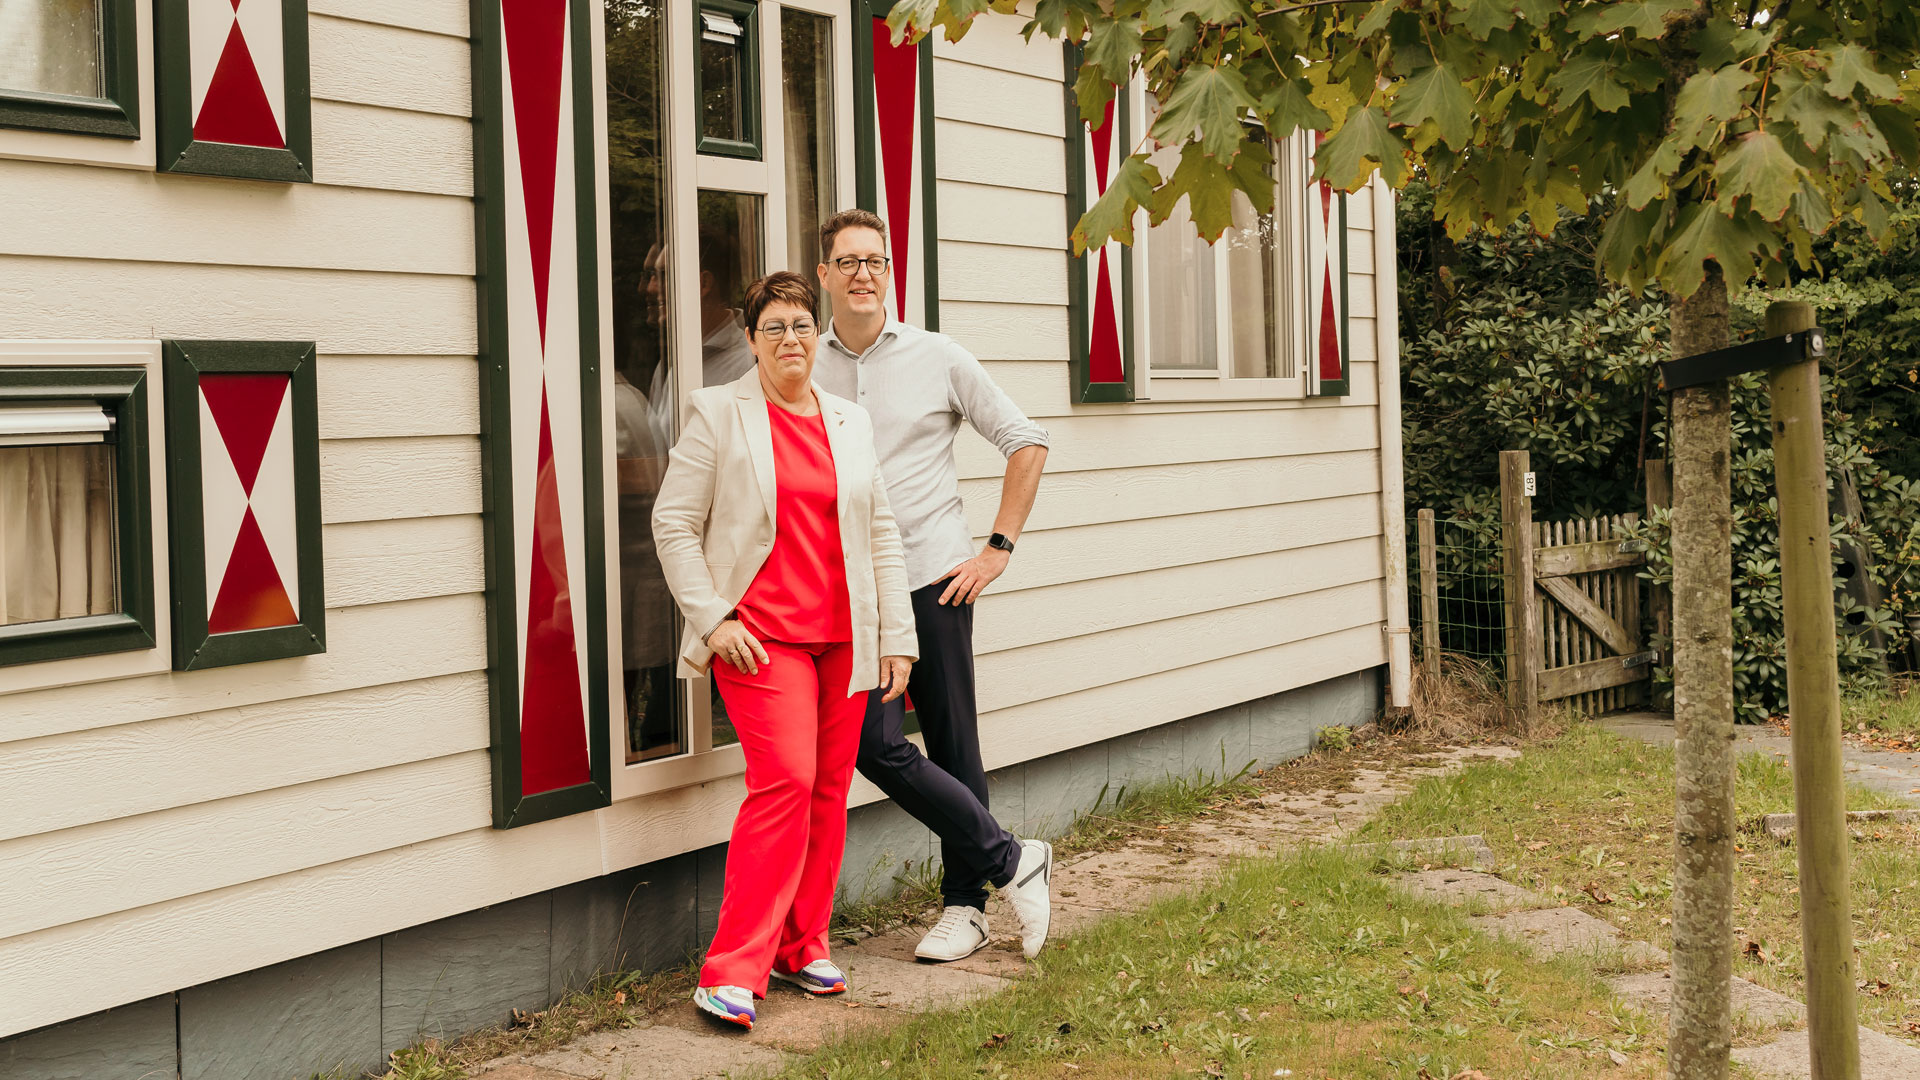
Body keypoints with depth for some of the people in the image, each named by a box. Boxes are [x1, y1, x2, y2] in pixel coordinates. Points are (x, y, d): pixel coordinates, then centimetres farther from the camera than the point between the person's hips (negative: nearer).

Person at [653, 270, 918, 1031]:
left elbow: (881, 535, 15)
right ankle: (733, 970, -11)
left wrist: (897, 638, 10)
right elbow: (674, 523, -1)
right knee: (785, 780, -16)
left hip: (843, 638, 5)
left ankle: (803, 949, 20)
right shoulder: (718, 413, 1)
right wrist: (712, 619, -9)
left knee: (829, 789, 6)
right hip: (761, 637, -5)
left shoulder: (850, 423, 14)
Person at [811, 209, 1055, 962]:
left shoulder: (938, 359, 1)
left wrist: (999, 547, -1)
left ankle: (965, 904, 16)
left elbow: (1026, 442, 5)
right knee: (876, 746, -7)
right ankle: (1011, 860, 6)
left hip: (934, 578, -2)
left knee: (953, 746, 3)